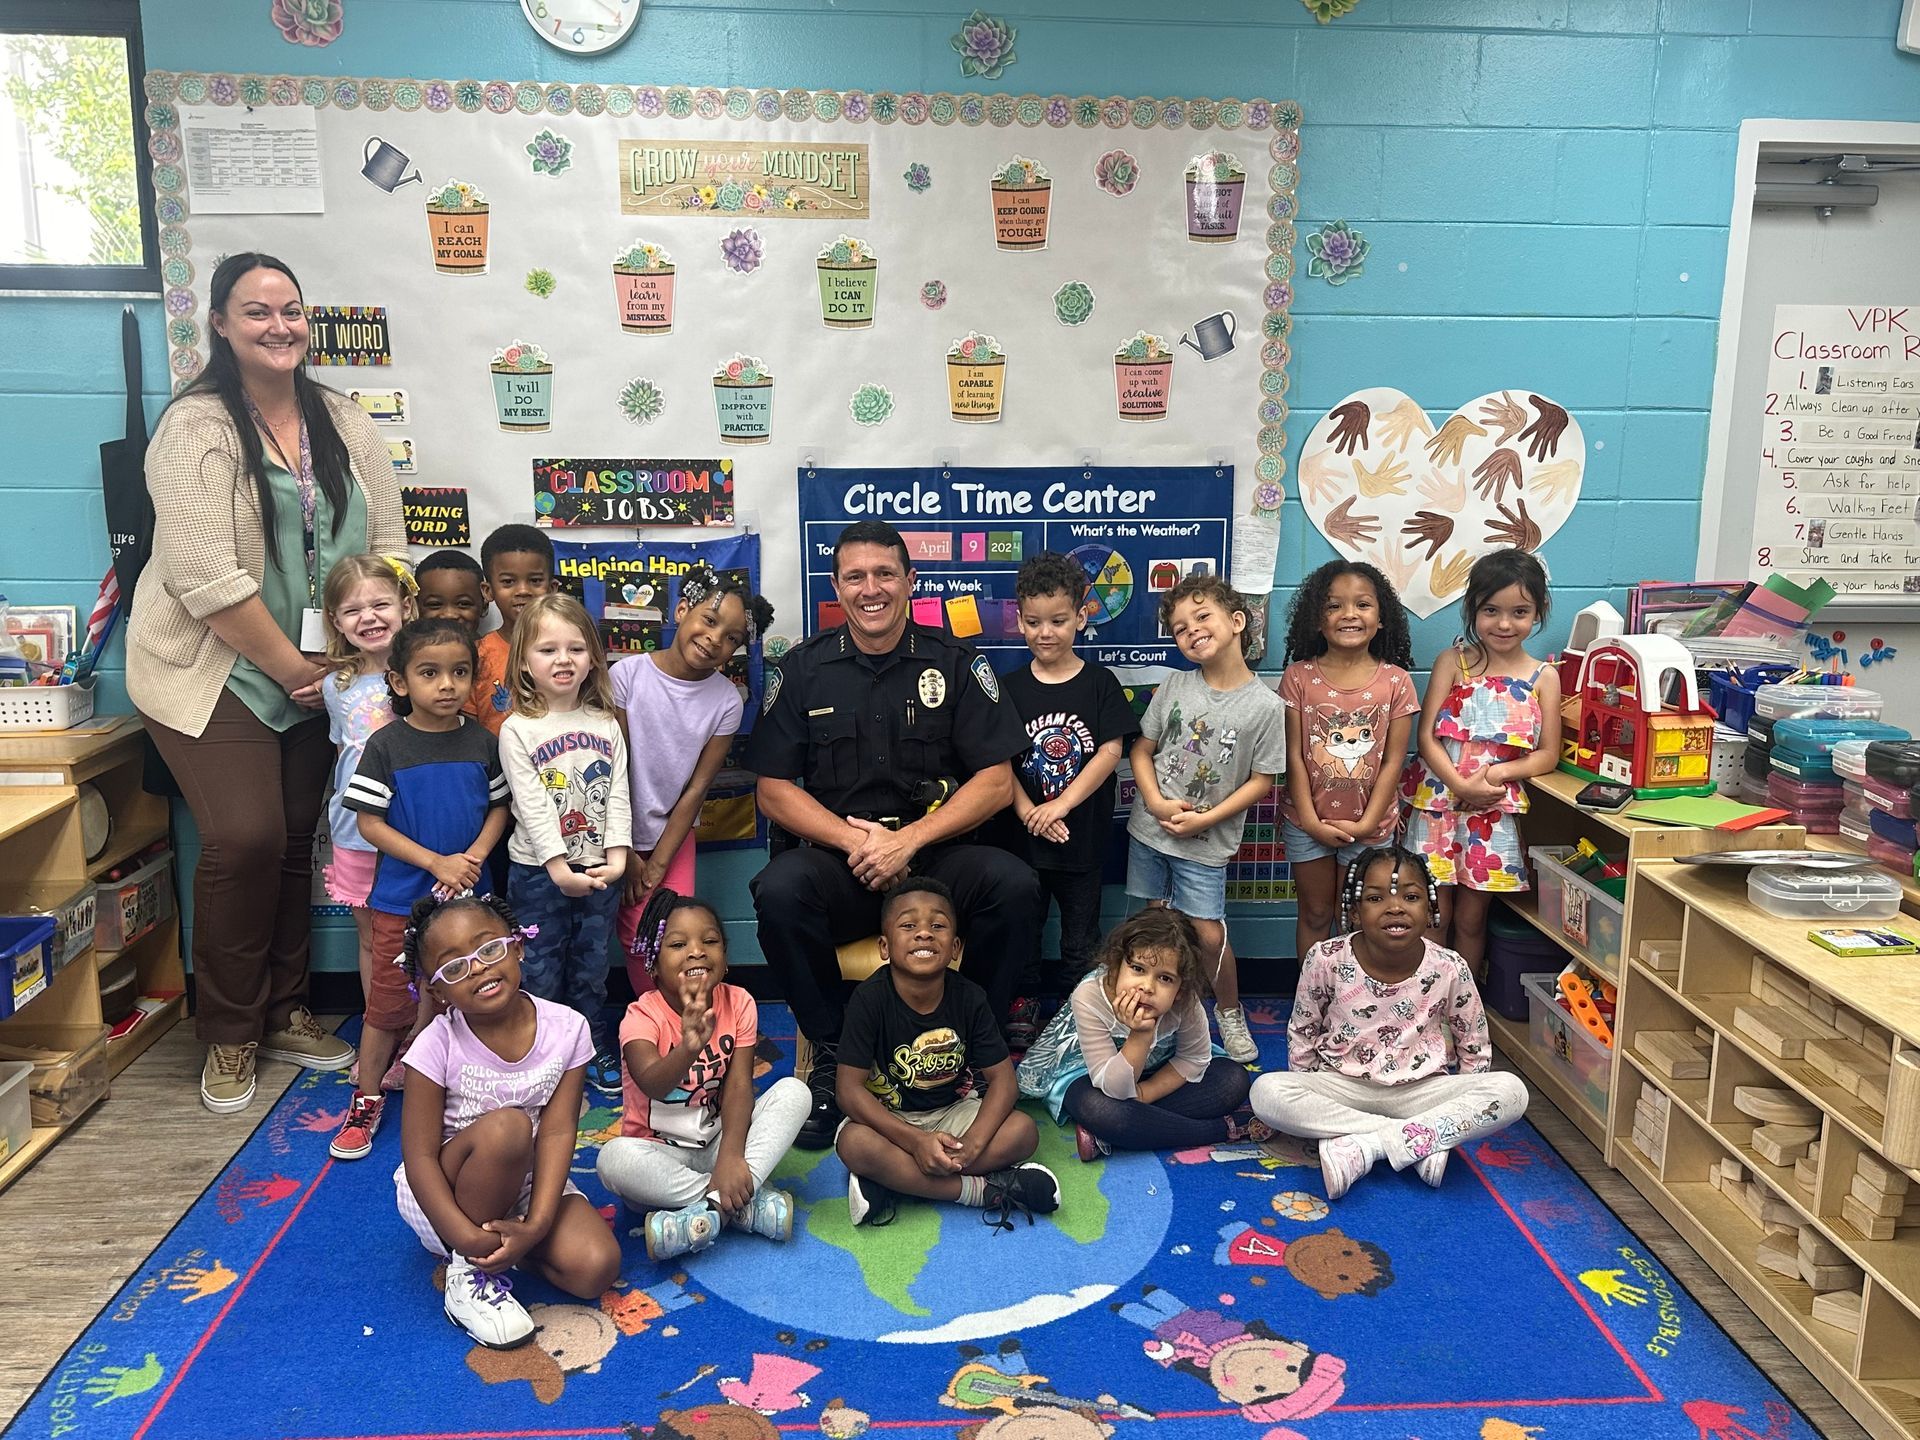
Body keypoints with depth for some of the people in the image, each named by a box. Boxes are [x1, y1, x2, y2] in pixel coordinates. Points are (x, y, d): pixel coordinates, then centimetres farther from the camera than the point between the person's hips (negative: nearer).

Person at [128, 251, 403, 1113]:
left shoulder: (343, 424, 4)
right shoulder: (196, 428, -13)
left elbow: (386, 546, 4)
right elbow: (209, 581, -19)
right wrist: (293, 669, -15)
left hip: (317, 674, 5)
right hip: (211, 670, -5)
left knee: (298, 836, 6)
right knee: (244, 839, -11)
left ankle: (284, 1012, 24)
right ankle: (228, 1035, 8)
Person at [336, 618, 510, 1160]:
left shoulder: (482, 743, -1)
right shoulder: (386, 746, -10)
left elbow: (499, 807, 7)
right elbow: (370, 823, -10)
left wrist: (473, 858, -11)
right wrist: (437, 862, -17)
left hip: (465, 894, 3)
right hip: (402, 897, -3)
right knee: (388, 1001, 4)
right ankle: (366, 1100, 18)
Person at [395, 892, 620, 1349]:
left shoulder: (566, 1029, -13)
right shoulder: (437, 1046, -19)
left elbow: (557, 1133, -16)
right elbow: (419, 1157, -19)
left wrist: (536, 1226, -28)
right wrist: (467, 1239, -30)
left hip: (528, 1183, 3)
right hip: (440, 1194, -2)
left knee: (596, 1268, -22)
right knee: (506, 1126, -34)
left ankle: (498, 1235, 5)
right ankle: (468, 1273, -15)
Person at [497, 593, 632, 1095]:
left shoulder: (606, 726, 3)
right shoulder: (518, 730, -8)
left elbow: (617, 795, -1)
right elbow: (531, 806, -14)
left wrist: (617, 858, -13)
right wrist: (559, 867, -20)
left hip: (599, 870, 3)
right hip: (538, 871, -3)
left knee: (591, 968, 15)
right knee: (541, 975, 7)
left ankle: (595, 1049, 29)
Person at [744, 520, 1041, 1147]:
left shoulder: (956, 662, 4)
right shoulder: (803, 669, 7)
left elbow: (996, 782, -1)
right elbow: (773, 790, 3)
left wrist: (908, 840, -14)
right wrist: (855, 840, -13)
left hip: (937, 857, 0)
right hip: (836, 856, 0)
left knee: (1014, 884, -29)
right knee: (778, 890, -31)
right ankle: (832, 1056, -11)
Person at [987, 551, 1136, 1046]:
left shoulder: (1099, 683, -3)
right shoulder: (1009, 687, 0)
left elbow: (1111, 750, -10)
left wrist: (1061, 805, -18)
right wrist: (1027, 812, -19)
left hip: (1083, 835, -1)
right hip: (1022, 835, 1)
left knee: (1081, 940, 10)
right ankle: (1023, 1006, 30)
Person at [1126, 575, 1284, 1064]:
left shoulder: (1265, 705, -11)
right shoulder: (1174, 686, -3)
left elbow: (1261, 779, -7)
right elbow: (1142, 749, 3)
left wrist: (1206, 819, -14)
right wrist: (1157, 803, -13)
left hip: (1205, 843, -3)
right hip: (1150, 827, 3)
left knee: (1209, 934, -2)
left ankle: (1229, 1011, 23)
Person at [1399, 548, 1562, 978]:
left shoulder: (1544, 678, 2)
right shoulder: (1453, 662, -1)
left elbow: (1547, 754, 2)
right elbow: (1426, 736, -6)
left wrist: (1498, 773, -15)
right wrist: (1460, 784, -20)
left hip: (1495, 810, 1)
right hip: (1438, 801, -1)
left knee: (1471, 918, 10)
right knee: (1433, 917, 4)